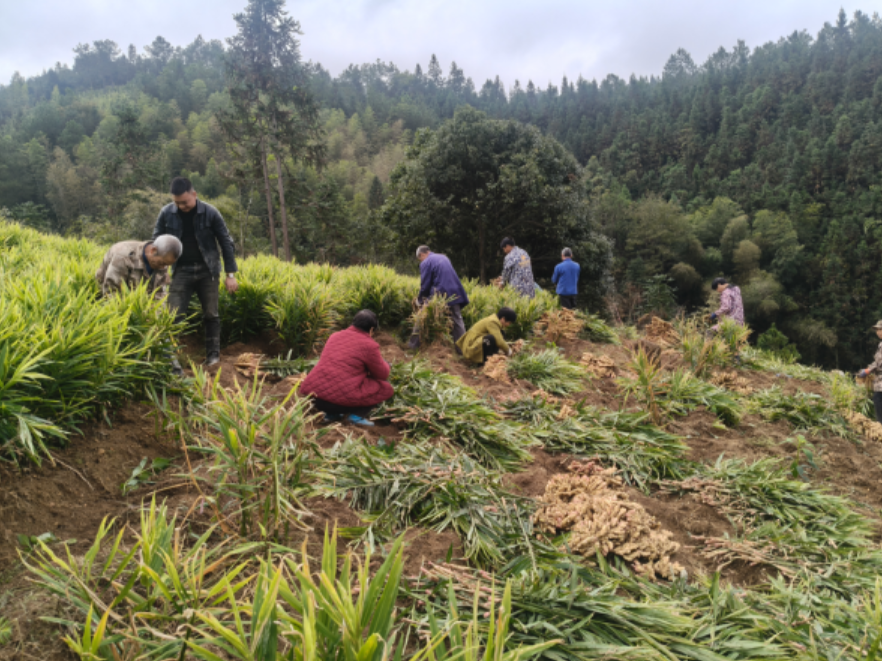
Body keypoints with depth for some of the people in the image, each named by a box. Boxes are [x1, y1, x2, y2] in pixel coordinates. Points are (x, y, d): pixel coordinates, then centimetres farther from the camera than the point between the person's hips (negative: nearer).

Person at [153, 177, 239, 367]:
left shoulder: (210, 213, -7)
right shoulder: (166, 213, -2)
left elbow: (226, 243, -1)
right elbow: (156, 242, 9)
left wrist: (231, 274, -2)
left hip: (207, 271, -1)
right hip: (181, 271, 1)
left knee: (211, 315, 6)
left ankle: (213, 354, 19)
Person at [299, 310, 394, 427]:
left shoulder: (335, 336, 18)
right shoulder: (369, 345, -2)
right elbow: (382, 374, 9)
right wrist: (384, 364, 30)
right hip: (340, 399, -6)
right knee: (386, 388, 10)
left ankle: (331, 413, 19)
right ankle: (357, 414, -4)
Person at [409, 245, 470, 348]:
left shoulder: (425, 263, -3)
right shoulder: (444, 257, 18)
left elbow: (425, 284, -6)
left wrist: (421, 299, 9)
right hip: (454, 293, 5)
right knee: (457, 320, 12)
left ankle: (414, 343, 13)